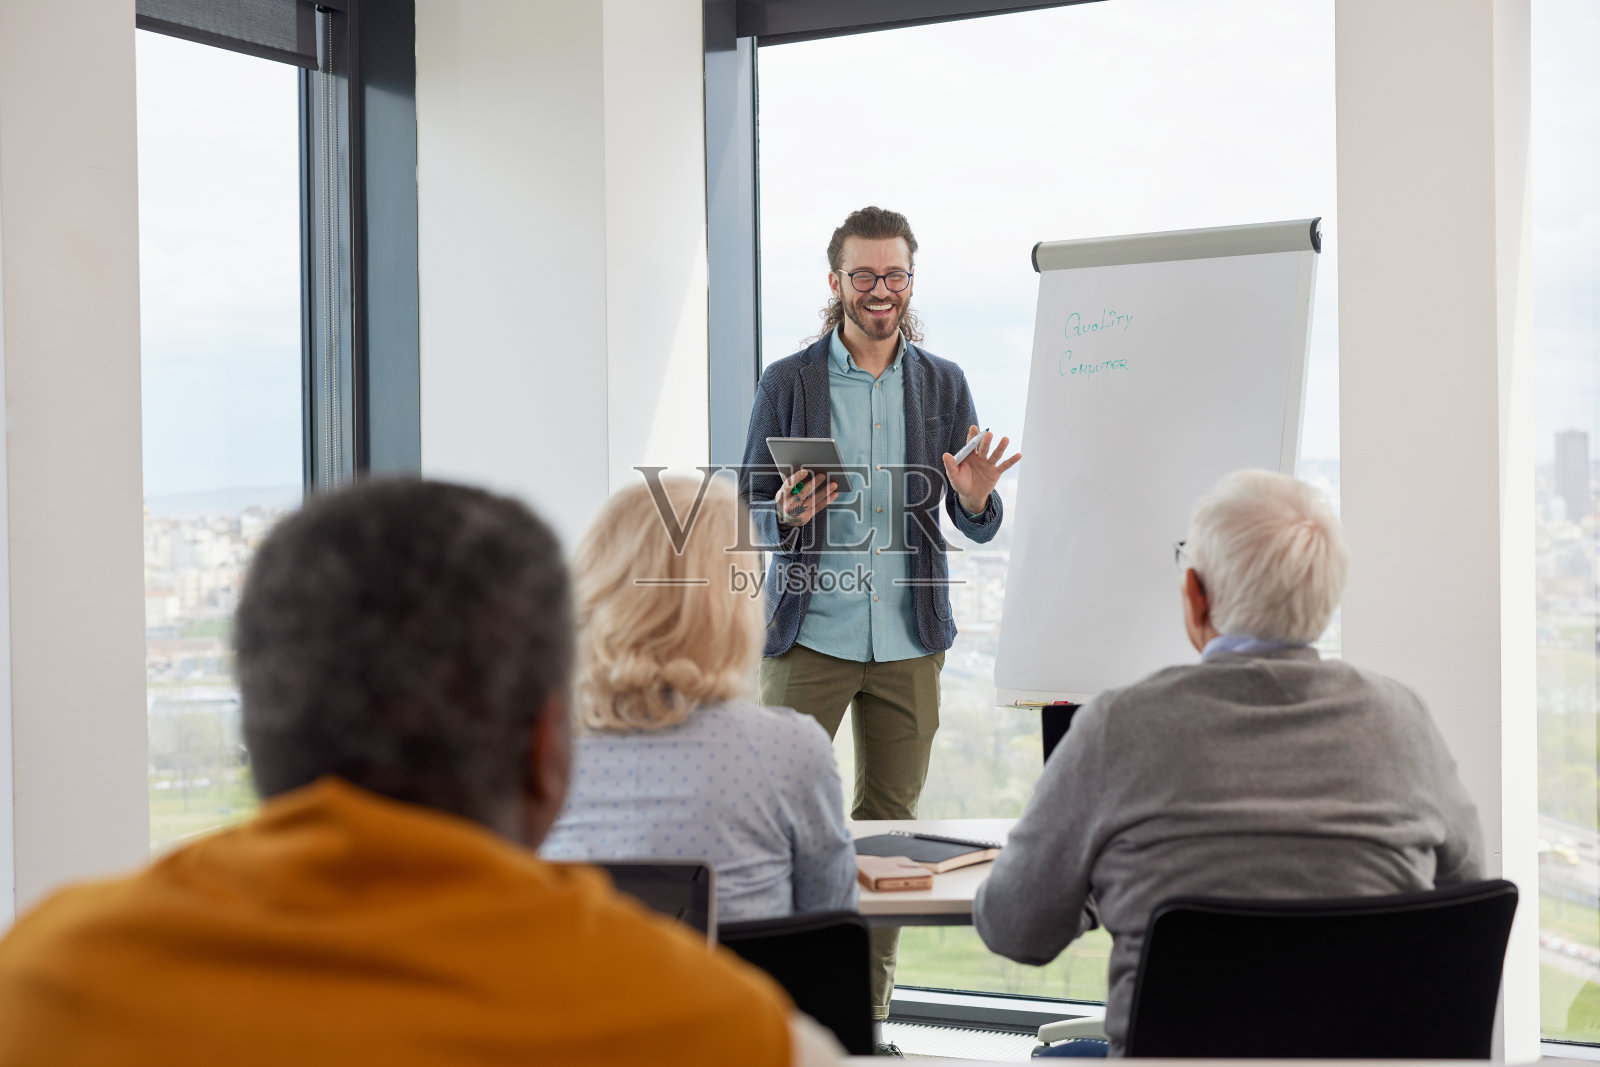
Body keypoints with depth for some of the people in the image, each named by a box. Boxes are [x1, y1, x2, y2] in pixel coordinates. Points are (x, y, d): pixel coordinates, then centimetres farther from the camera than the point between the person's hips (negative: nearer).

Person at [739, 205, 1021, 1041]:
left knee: (890, 821, 7)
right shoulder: (788, 383, 1)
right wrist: (787, 515, -18)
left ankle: (867, 1012, 17)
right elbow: (750, 508, 4)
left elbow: (977, 528, 8)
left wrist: (975, 499, -15)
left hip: (908, 637, 2)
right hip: (810, 634, -2)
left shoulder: (944, 385, 8)